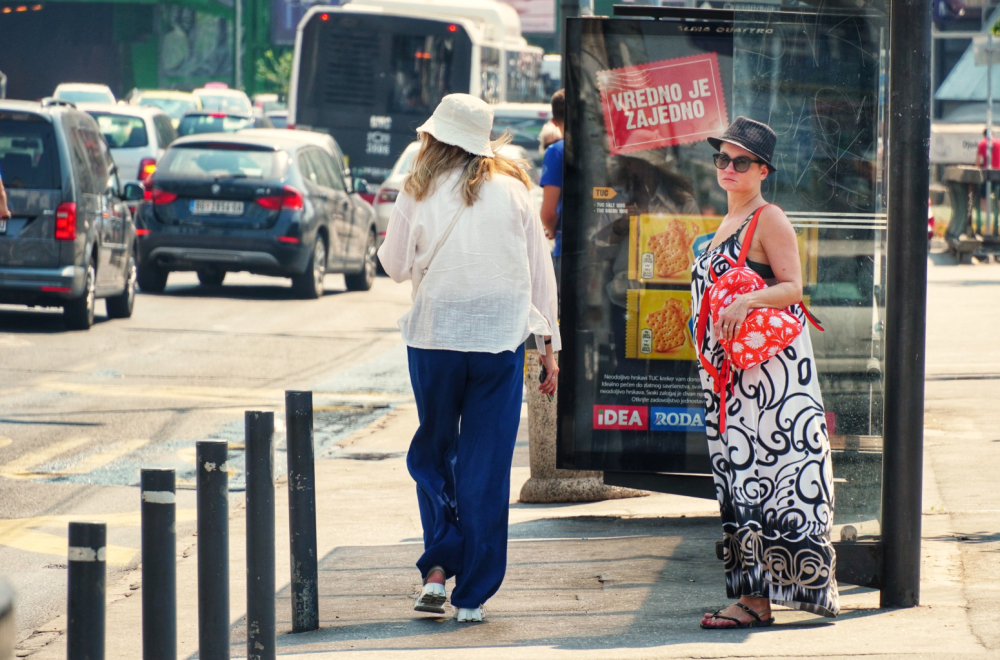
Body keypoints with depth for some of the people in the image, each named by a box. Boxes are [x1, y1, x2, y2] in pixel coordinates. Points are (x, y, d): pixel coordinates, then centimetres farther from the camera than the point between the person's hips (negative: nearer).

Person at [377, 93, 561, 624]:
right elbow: (540, 271, 4)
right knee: (487, 466, 5)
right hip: (501, 338, 1)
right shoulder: (511, 190, 1)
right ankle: (472, 595, 5)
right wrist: (548, 343, 11)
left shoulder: (420, 193, -3)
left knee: (432, 454, 16)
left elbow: (396, 266, 7)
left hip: (435, 337, -1)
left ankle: (437, 568, -1)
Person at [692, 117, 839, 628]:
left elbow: (792, 287, -14)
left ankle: (758, 598, -9)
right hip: (730, 370, 9)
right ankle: (751, 594, 8)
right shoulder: (727, 224, 19)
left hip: (770, 366, -9)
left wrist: (748, 301, -30)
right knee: (740, 481, 6)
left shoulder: (769, 220, -7)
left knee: (767, 478, -9)